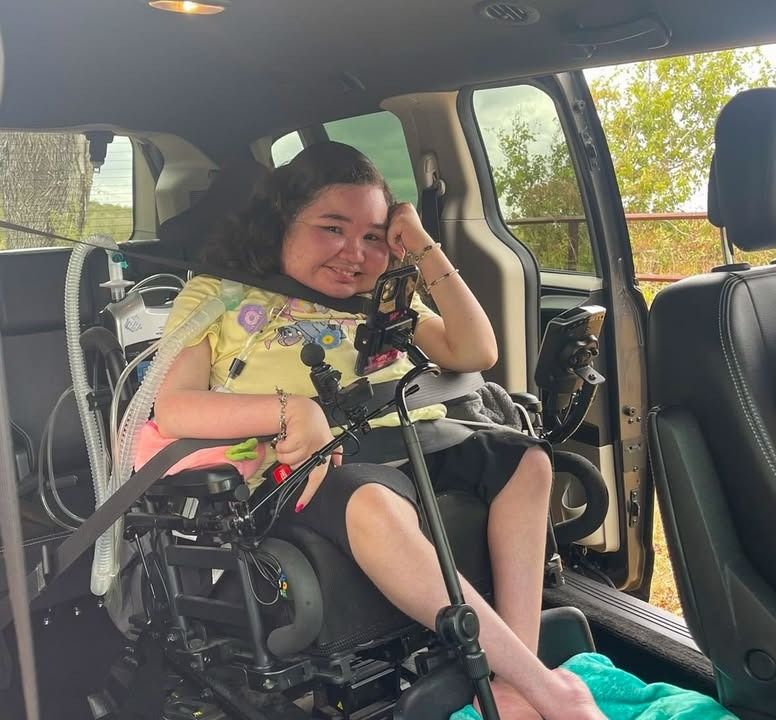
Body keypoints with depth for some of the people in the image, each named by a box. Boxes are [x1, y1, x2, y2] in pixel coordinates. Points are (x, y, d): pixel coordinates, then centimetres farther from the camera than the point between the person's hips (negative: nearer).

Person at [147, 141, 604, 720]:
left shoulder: (381, 297, 25)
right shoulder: (218, 295, 12)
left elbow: (475, 353, 14)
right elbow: (171, 411, -3)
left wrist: (423, 249, 11)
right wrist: (290, 411, -20)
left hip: (412, 441, 6)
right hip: (311, 460, -5)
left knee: (524, 460, -15)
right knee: (375, 504, -36)